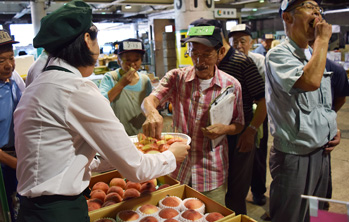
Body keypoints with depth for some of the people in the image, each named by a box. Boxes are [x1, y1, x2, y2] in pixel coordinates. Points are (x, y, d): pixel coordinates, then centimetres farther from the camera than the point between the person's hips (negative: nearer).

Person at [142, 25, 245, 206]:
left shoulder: (231, 85, -5)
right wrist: (152, 113, -43)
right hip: (178, 169, 1)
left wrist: (224, 129, -18)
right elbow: (150, 100, -19)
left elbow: (239, 125, 5)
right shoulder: (176, 77, -4)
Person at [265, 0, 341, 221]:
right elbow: (311, 81, -34)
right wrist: (323, 39, -20)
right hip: (295, 157, -8)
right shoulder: (278, 55, -15)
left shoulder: (314, 56, 12)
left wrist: (334, 128, 8)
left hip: (322, 152, 9)